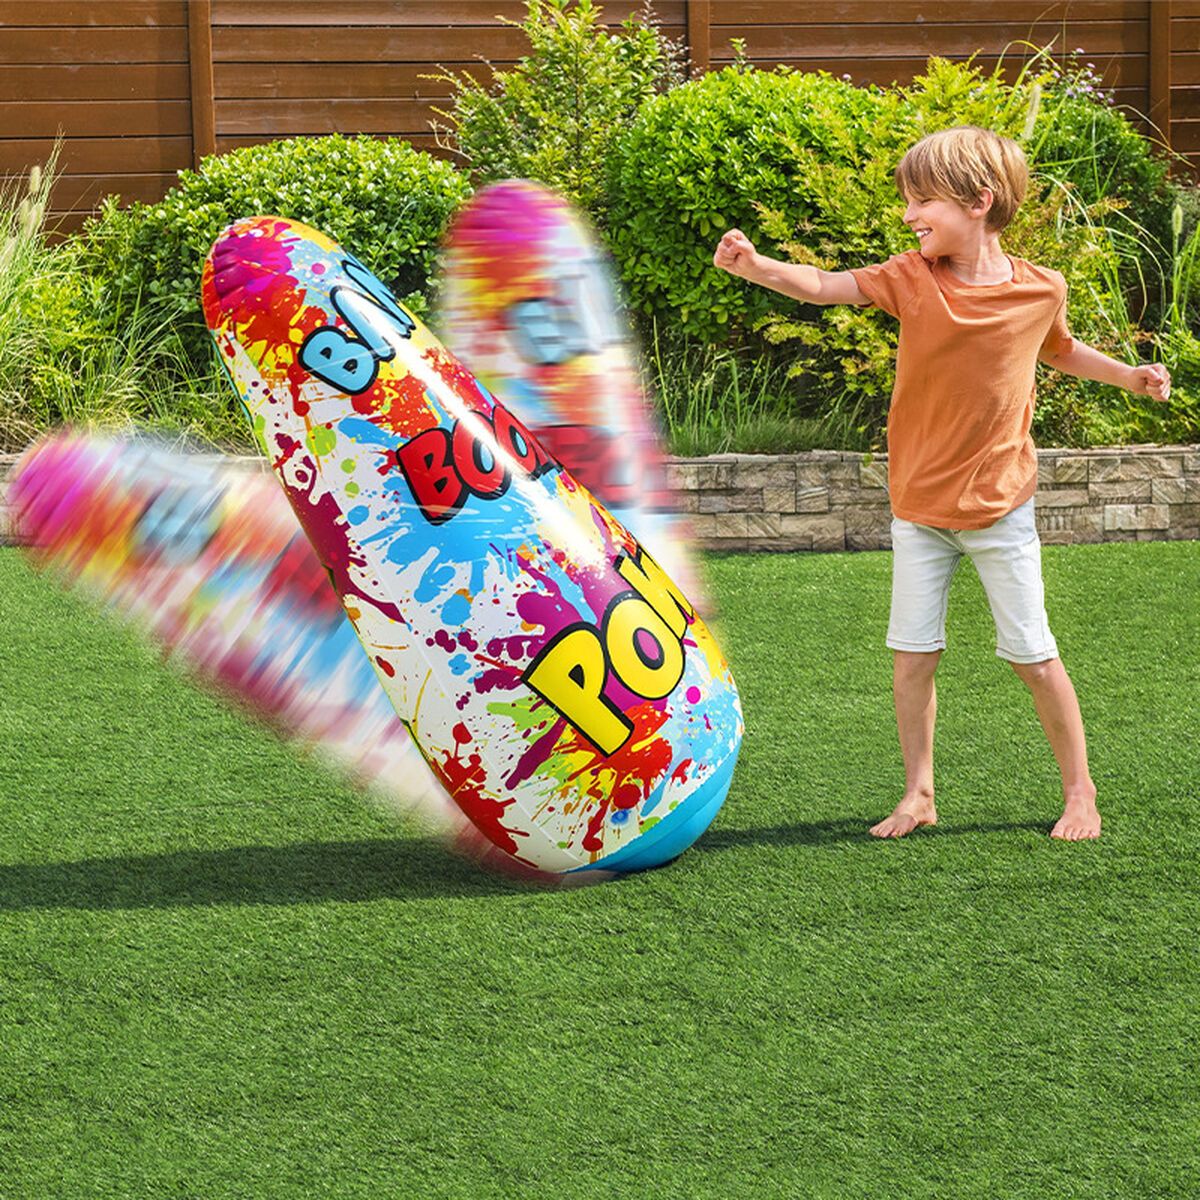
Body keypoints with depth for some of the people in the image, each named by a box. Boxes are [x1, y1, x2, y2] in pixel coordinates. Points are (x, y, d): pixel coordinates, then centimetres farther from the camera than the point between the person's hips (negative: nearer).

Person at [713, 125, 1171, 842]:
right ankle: (919, 795, 18)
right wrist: (754, 266, -34)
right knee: (912, 655, 3)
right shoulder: (913, 279, -7)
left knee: (1033, 655, 3)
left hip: (1000, 509, -1)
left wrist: (1128, 375, 8)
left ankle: (1080, 792, 18)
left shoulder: (1041, 291, -6)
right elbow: (822, 286, -19)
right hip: (919, 507, 1)